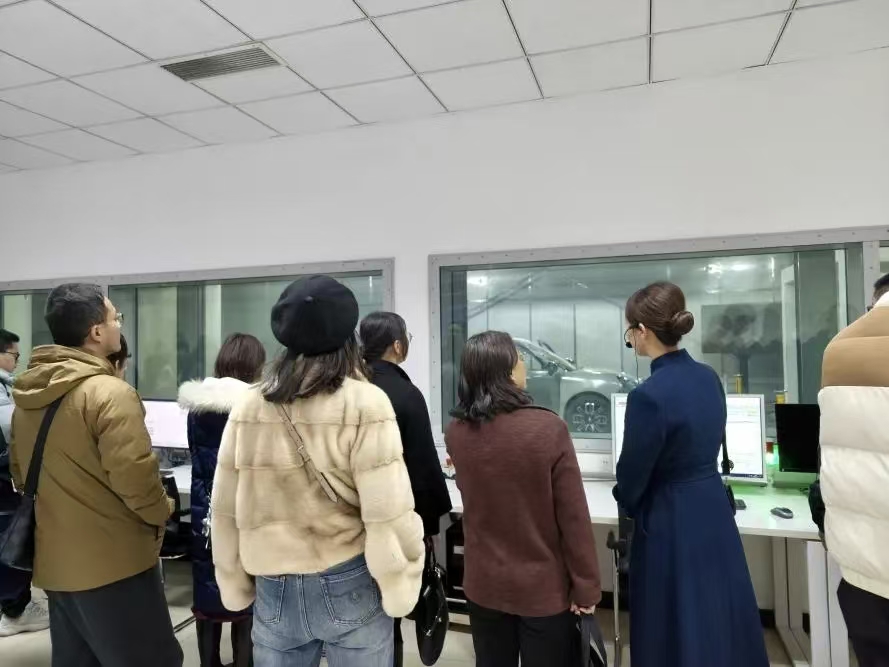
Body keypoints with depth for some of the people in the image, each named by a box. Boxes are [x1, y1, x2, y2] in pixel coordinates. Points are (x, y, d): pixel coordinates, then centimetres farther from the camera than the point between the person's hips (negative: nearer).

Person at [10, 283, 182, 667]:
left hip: (54, 562, 9)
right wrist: (162, 511, -5)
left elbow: (20, 473, 15)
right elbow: (134, 477, -24)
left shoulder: (26, 394, 6)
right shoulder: (110, 393, -21)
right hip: (113, 563, -8)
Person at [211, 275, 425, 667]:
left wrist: (235, 587, 14)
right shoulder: (365, 403, -16)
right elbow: (388, 514, -18)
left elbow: (225, 511, 2)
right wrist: (400, 589, -4)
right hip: (350, 585, -3)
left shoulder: (248, 407, -4)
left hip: (274, 588, 3)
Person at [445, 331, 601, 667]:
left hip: (484, 584, 3)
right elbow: (574, 517, -16)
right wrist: (586, 586, -6)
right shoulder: (548, 428, -22)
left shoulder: (456, 432, -10)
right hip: (544, 587, -3)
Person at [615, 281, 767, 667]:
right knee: (720, 619, 24)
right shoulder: (708, 378, -1)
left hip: (671, 523, -7)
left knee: (679, 635, 12)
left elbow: (632, 475, -15)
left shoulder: (650, 395, -25)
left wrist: (628, 505, 8)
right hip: (715, 510, 8)